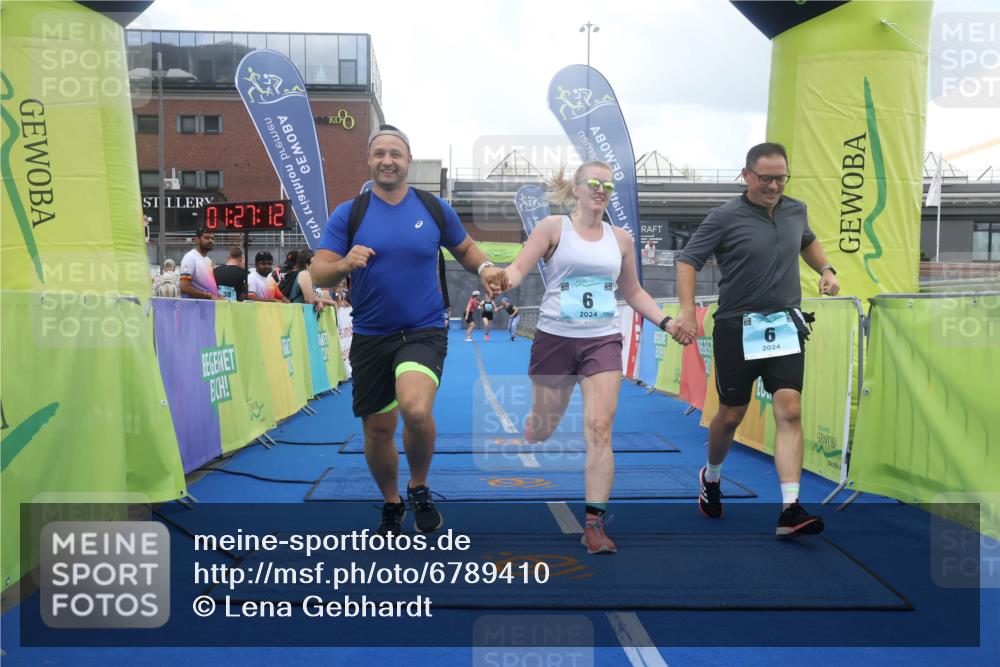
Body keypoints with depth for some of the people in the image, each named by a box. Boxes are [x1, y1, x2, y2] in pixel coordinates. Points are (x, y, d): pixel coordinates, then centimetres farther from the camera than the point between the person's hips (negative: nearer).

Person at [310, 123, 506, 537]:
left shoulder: (435, 208, 2)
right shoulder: (348, 213, 0)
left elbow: (464, 248, 18)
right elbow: (318, 273, -4)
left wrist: (484, 268, -4)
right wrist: (344, 264, -27)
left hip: (423, 331, -2)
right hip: (370, 336, 2)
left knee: (416, 409, -27)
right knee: (378, 429, 9)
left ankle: (419, 488, 3)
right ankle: (391, 505, 37)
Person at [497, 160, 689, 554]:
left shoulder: (620, 238, 10)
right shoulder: (554, 227, 0)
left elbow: (633, 292, 21)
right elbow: (519, 268, -11)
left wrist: (666, 322, 10)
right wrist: (501, 279, -34)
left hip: (603, 341, 2)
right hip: (555, 338, -2)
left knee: (599, 429, -12)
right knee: (542, 428, 10)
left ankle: (594, 524, -6)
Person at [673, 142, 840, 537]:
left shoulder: (796, 210, 8)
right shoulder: (725, 217, -8)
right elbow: (687, 259, -7)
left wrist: (826, 270, 13)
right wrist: (687, 310, -19)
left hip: (785, 326, 4)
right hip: (736, 327, -3)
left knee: (789, 412, -10)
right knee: (732, 414, 9)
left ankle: (790, 510, -10)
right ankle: (711, 478, 37)